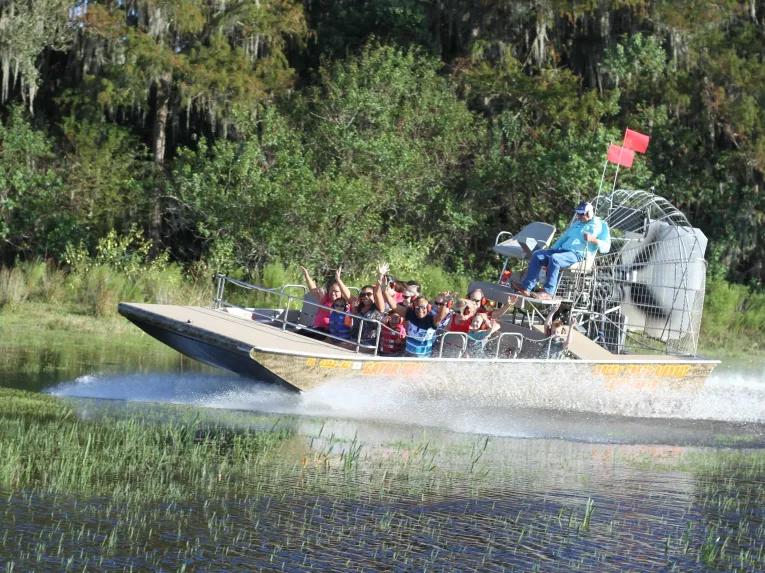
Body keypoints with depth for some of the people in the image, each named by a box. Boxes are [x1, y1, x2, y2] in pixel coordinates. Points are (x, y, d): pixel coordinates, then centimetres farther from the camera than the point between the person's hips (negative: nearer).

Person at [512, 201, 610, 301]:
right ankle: (526, 287, -19)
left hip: (578, 255, -8)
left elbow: (606, 247, -6)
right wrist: (552, 249, 18)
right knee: (537, 255, -10)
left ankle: (548, 293, -37)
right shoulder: (576, 223, 28)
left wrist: (593, 239, -23)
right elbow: (564, 237, 33)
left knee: (554, 259, -36)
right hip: (563, 250, 8)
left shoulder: (600, 225, 4)